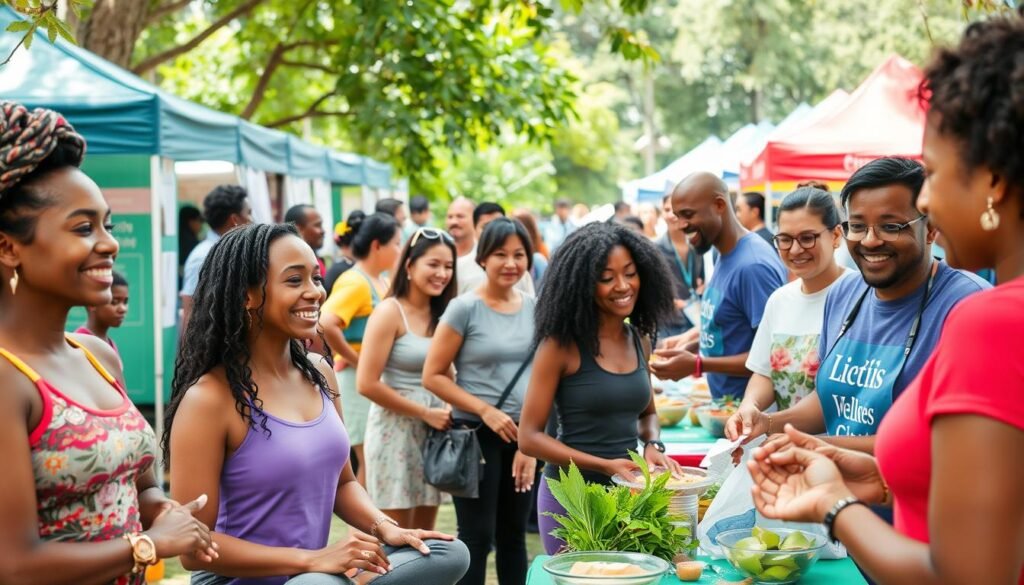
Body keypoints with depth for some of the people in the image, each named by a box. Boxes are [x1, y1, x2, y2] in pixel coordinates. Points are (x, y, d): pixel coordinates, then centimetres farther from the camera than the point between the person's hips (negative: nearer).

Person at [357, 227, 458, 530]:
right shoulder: (390, 312, -11)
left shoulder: (441, 314, 8)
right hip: (396, 429, -6)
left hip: (433, 431, 6)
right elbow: (367, 384, -17)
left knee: (424, 534, 11)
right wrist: (425, 413, -13)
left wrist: (446, 408, -4)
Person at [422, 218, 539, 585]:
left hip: (522, 435, 5)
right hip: (476, 434, -5)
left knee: (513, 535, 14)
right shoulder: (464, 308, -10)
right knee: (477, 537, 0)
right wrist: (485, 410, -17)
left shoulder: (534, 308, 4)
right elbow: (432, 376, -11)